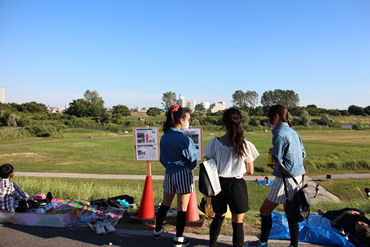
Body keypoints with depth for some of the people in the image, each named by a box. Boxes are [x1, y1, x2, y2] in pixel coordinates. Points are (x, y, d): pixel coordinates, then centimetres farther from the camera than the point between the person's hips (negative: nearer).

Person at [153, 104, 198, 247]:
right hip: (183, 175, -6)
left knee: (165, 204, 23)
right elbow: (193, 163, -9)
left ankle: (157, 230, 38)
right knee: (182, 208, 7)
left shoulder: (164, 137, 2)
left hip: (168, 174, 6)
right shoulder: (185, 140, -18)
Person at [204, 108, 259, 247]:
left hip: (218, 184, 3)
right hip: (237, 185, -3)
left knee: (219, 216, 26)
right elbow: (250, 171, -1)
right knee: (237, 223, 11)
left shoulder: (215, 142, -8)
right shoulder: (245, 145, -11)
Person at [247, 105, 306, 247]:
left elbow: (277, 158, -16)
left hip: (286, 179, -9)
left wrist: (271, 152, 5)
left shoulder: (279, 134, -16)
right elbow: (303, 154, 14)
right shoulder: (293, 132, 9)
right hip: (297, 176, 9)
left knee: (265, 210, 5)